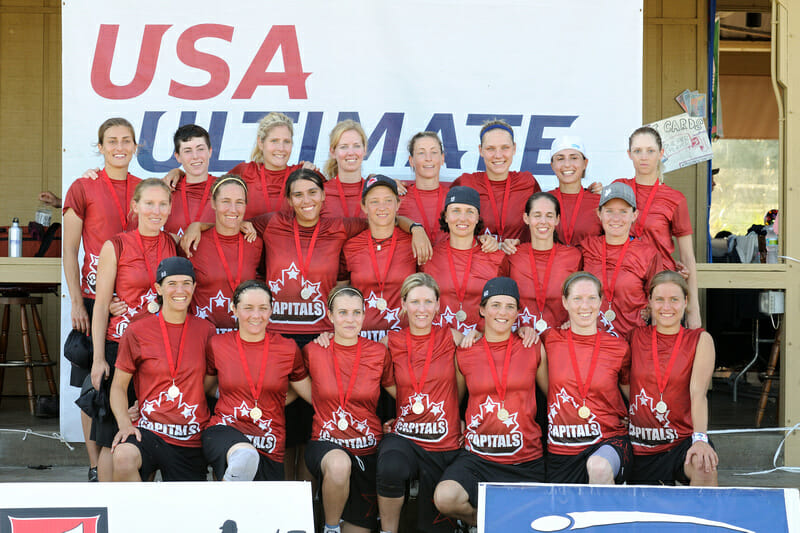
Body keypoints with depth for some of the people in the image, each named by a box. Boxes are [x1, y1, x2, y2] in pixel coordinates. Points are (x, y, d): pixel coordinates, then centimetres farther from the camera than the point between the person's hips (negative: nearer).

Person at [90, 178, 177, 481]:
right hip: (121, 345, -3)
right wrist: (99, 358, -5)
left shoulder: (175, 245, 7)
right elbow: (101, 306, -1)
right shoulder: (116, 246, -1)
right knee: (114, 439, -2)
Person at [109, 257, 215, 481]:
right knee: (124, 457, -35)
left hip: (192, 440, 3)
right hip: (150, 431, -2)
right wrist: (124, 422, -13)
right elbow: (119, 386, 5)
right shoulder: (137, 332, 0)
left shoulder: (205, 330, 6)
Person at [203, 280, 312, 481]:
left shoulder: (288, 349, 6)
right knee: (245, 455, -37)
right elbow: (203, 388, 24)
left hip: (269, 451, 2)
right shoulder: (218, 345, 7)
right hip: (224, 431, -2)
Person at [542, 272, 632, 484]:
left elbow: (633, 395, 18)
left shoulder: (618, 348, 3)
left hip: (608, 441, -2)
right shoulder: (550, 340, 4)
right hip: (561, 450, 2)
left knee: (599, 467, -35)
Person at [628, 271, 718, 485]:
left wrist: (700, 439, -28)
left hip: (684, 440, -2)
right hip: (642, 449, 2)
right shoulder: (636, 336, 6)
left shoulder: (700, 340, 1)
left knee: (704, 467, -32)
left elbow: (698, 393, -12)